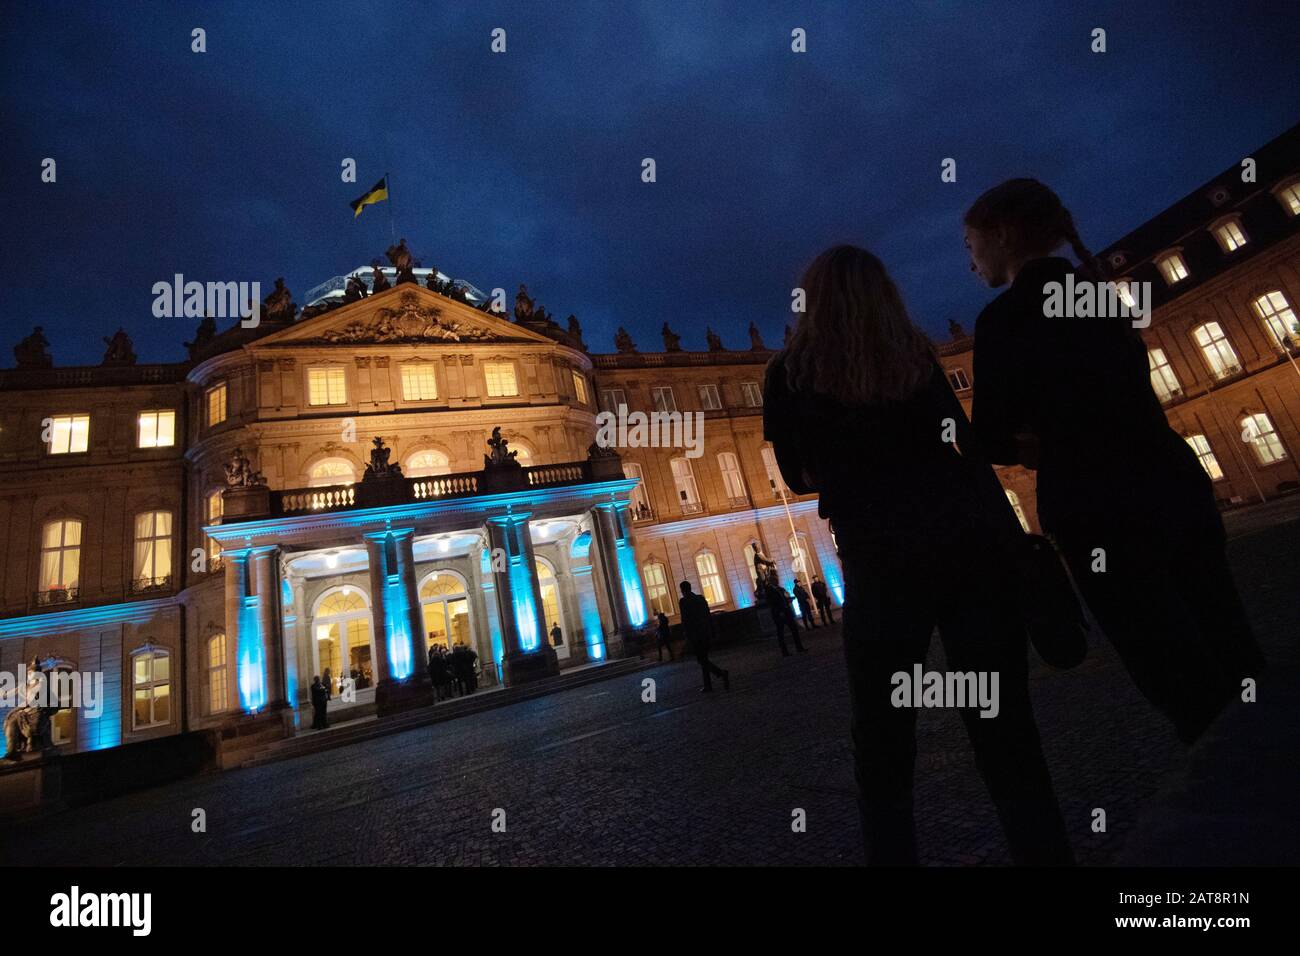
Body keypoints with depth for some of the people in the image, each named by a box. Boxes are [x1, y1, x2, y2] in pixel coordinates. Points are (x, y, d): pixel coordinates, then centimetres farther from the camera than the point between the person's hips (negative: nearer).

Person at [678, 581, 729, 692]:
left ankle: (723, 673, -19)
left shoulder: (684, 601, -9)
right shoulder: (701, 598, 10)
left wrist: (687, 634, -5)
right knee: (704, 659, 15)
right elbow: (709, 616, 11)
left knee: (702, 660, -2)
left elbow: (684, 619, -14)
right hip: (706, 633, 7)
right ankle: (708, 686, 16)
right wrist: (712, 632, 15)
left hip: (694, 635, -7)